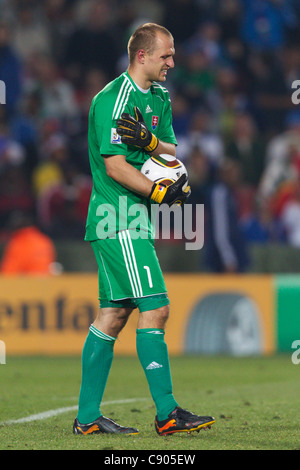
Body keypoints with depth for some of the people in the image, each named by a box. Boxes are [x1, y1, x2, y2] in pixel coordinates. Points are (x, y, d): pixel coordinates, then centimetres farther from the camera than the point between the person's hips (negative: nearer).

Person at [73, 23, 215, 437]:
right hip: (120, 222, -10)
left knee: (114, 313, 9)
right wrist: (164, 193, -20)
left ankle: (87, 417, 12)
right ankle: (167, 413, -10)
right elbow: (116, 166, -19)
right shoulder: (113, 100, -13)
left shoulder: (160, 97, 15)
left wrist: (150, 142, -14)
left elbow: (173, 153, 7)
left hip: (133, 221, 10)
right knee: (155, 309, -12)